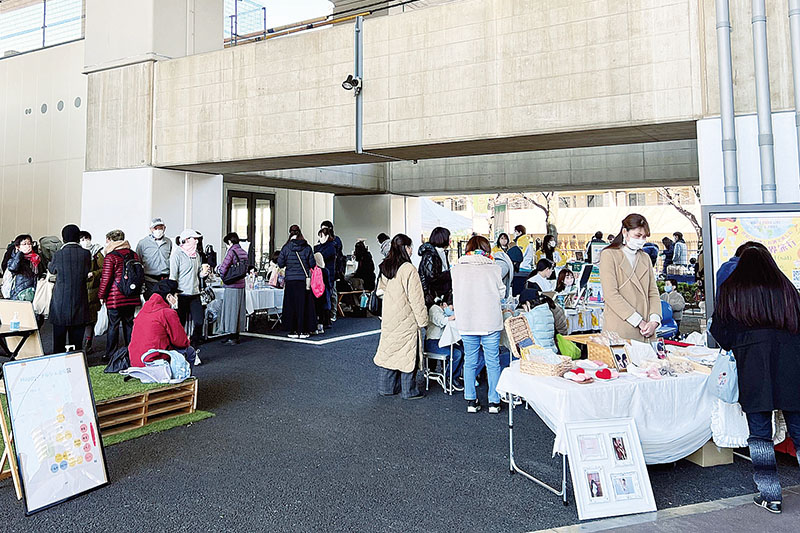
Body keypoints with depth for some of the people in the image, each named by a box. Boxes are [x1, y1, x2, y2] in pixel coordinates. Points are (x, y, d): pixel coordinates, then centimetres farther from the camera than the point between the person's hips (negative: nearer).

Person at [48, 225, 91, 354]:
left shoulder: (58, 255, -8)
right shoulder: (86, 254, -5)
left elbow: (51, 270, 11)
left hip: (60, 304, -1)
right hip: (80, 303, 1)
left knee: (59, 339, 8)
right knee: (77, 341, 8)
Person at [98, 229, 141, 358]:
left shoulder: (110, 257, -10)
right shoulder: (134, 255, 7)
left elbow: (106, 279, -11)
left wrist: (101, 295, 1)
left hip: (115, 297, -5)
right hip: (132, 297, 5)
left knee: (113, 325, 2)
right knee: (129, 323, 12)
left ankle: (110, 355, 9)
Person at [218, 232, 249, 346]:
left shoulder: (232, 251, -13)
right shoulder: (243, 252, 10)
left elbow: (223, 269, -17)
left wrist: (218, 268, 5)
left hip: (232, 286, -8)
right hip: (241, 285, 8)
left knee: (231, 311, 0)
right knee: (238, 311, 13)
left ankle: (233, 338, 4)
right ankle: (236, 336, 21)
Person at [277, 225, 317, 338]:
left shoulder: (286, 248, -5)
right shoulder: (307, 247, -4)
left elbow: (280, 264, 0)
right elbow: (312, 264, -1)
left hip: (291, 280, 0)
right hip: (304, 280, 0)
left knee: (291, 305, 8)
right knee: (304, 305, 6)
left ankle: (293, 331, 9)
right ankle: (304, 331, 8)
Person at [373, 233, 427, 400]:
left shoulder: (385, 267, 6)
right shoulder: (408, 269, -18)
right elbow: (416, 298, -16)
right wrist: (423, 320, -9)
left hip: (389, 318, 7)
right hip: (405, 319, -7)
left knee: (389, 349, 14)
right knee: (407, 353, 3)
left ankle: (386, 387, 24)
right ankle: (409, 391, 12)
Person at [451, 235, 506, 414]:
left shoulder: (458, 268, -1)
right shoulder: (493, 267, -5)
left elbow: (456, 294, 7)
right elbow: (501, 292, 5)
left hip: (466, 322, 1)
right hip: (491, 322, -1)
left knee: (469, 362, 12)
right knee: (493, 362, 8)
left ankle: (471, 401, 16)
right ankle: (494, 402, 13)